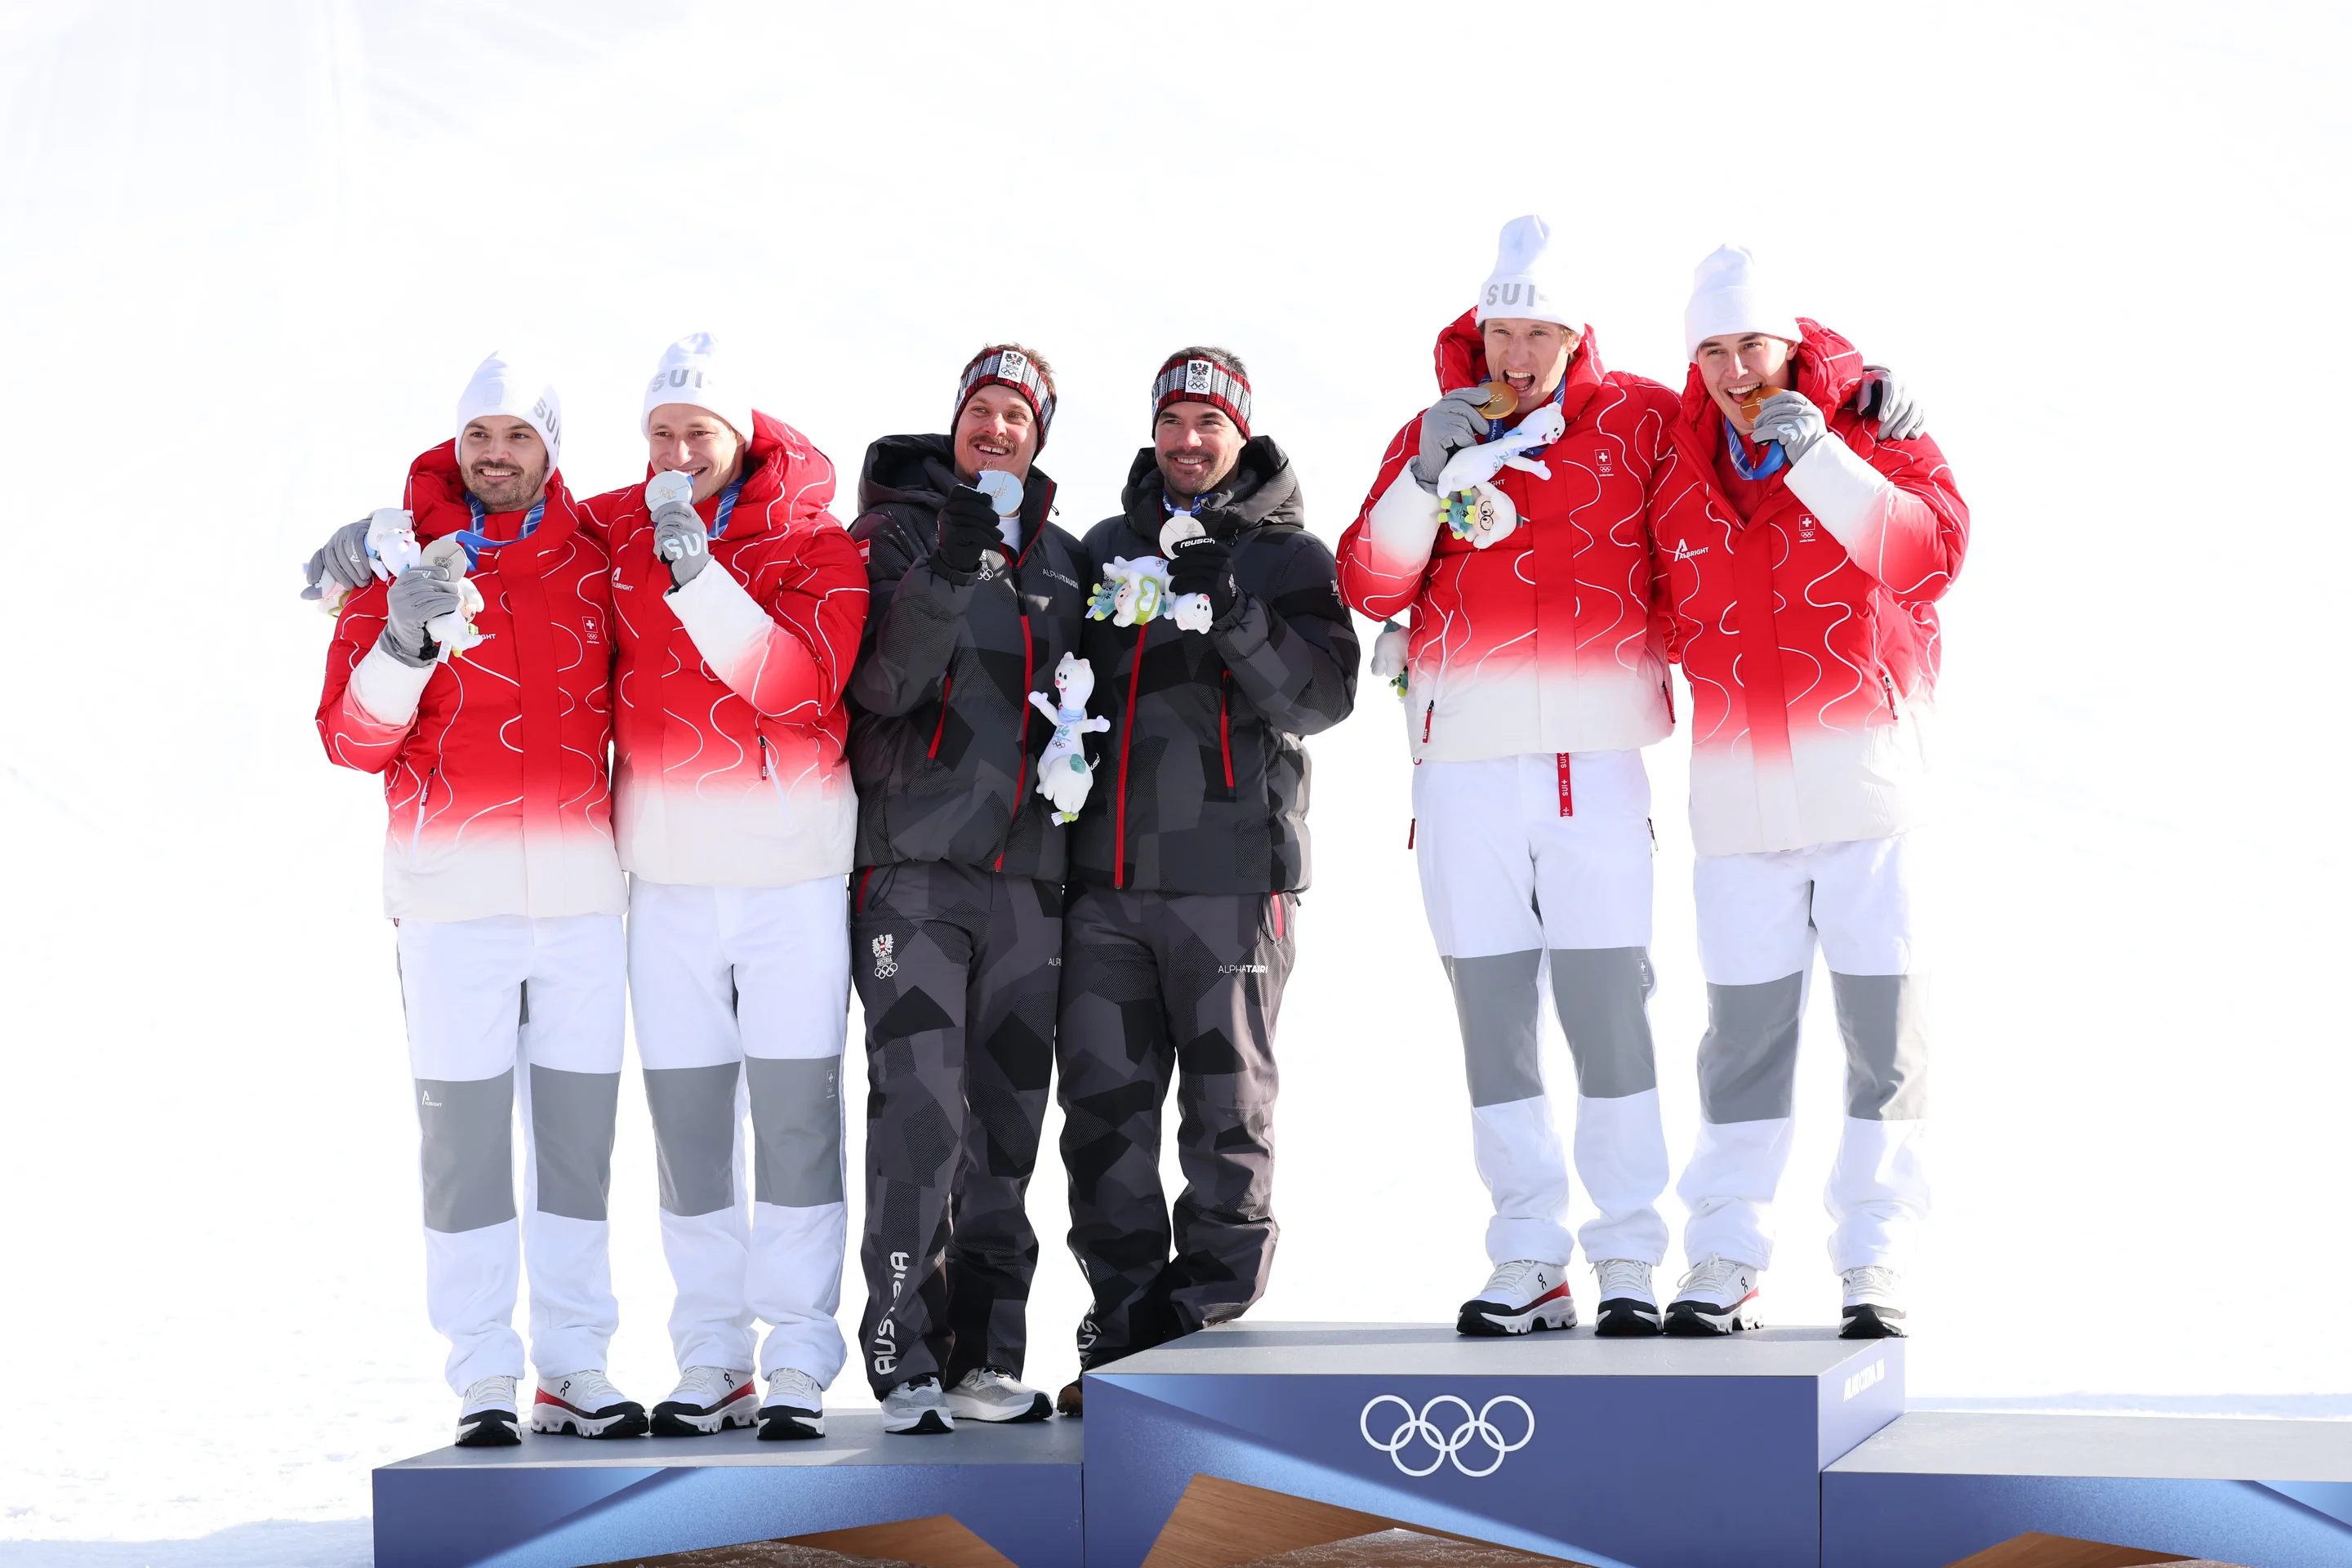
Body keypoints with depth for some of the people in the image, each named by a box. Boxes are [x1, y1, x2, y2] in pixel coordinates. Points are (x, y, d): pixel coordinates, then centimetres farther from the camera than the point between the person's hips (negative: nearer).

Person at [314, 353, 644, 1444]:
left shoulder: (594, 556, 7)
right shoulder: (403, 562, 1)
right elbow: (351, 740, -5)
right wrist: (403, 644, -20)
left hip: (583, 895, 3)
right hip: (453, 897, -2)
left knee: (578, 1135, 6)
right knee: (465, 1136, -1)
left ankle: (575, 1369, 13)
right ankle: (484, 1377, 5)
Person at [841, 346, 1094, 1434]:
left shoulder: (1058, 557, 17)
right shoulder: (892, 531, 1)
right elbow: (882, 684, -13)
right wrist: (942, 577, -26)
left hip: (1025, 865, 5)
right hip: (912, 861, -5)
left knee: (1007, 1117, 7)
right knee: (921, 1106, -14)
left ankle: (984, 1357, 13)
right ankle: (904, 1356, -12)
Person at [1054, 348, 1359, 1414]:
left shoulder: (1287, 556, 7)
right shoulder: (1106, 549, 18)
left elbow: (1322, 695, -5)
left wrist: (1235, 615, -19)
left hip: (1231, 873, -4)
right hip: (1105, 875, 4)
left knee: (1227, 1108, -1)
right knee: (1103, 1107, 2)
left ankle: (1213, 1330, 4)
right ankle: (1124, 1327, 9)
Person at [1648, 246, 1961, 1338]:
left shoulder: (1869, 426, 1)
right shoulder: (1680, 474, 10)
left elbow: (1934, 548, -15)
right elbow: (1669, 616, 21)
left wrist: (1819, 459, -23)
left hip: (1866, 773, -2)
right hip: (1740, 787, 2)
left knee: (1885, 1031, 0)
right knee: (1744, 1033, 5)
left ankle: (1874, 1267, 7)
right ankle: (1721, 1259, 12)